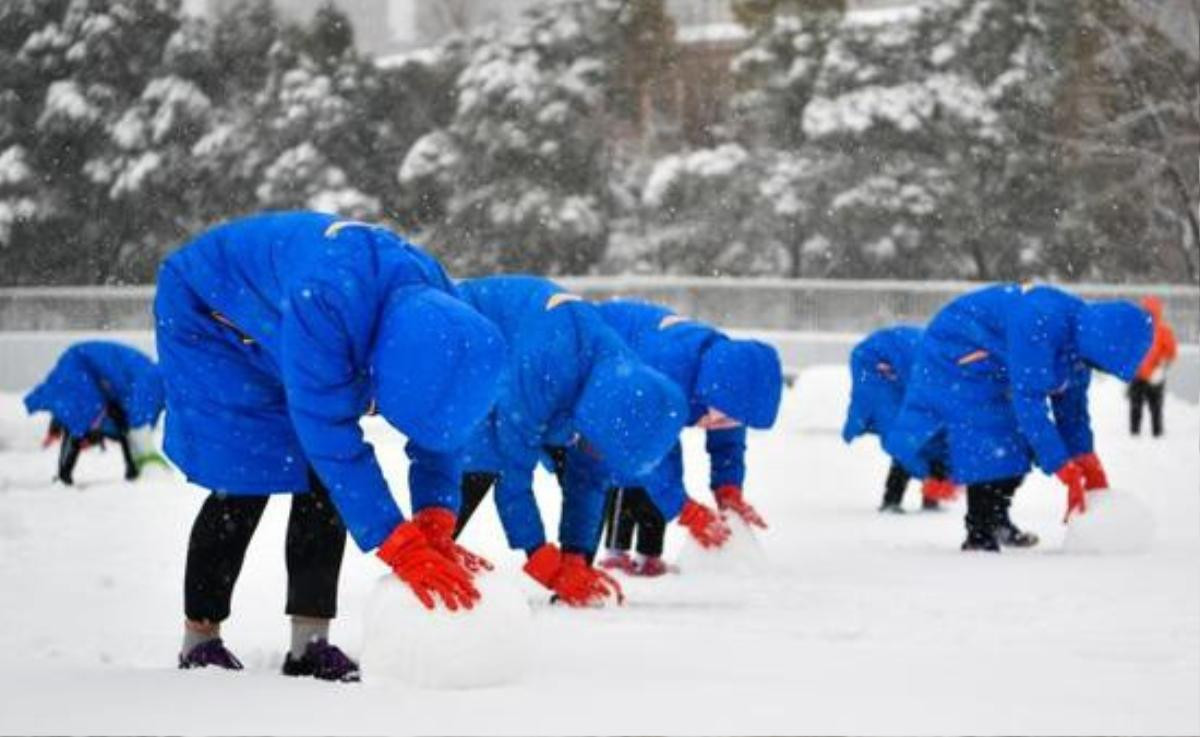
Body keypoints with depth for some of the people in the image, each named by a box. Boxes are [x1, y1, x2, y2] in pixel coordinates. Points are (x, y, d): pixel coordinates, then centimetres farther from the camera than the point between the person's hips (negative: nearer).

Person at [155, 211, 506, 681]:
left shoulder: (441, 314, -23)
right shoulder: (323, 304, -46)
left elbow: (436, 415, -12)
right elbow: (331, 434, -44)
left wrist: (434, 528, -25)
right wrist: (400, 549, -45)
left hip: (279, 325, 6)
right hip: (210, 318, -6)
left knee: (327, 482, -5)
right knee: (243, 485, -13)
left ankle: (310, 643, 0)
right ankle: (200, 638, 1)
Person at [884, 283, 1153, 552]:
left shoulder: (1079, 337, -8)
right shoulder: (1040, 324, -37)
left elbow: (1072, 404, 3)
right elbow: (1029, 402, -38)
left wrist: (1088, 466, -3)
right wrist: (1067, 472, -36)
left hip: (993, 365, 9)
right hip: (958, 356, -9)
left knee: (1020, 442, 10)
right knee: (985, 445, -19)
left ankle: (996, 520, 27)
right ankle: (979, 536, -14)